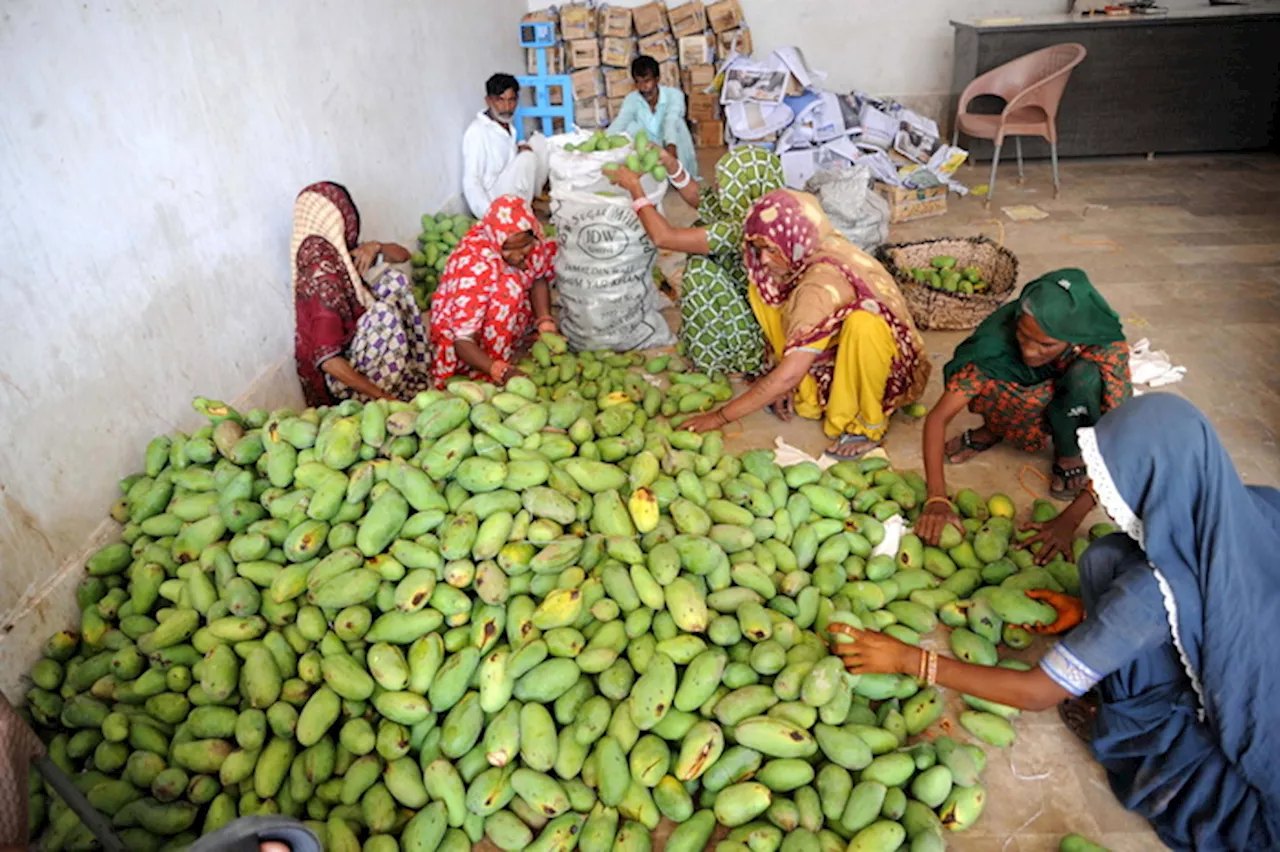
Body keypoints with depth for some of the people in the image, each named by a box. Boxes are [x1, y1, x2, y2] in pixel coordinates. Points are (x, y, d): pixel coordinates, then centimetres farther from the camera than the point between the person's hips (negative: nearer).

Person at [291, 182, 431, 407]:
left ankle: (419, 370, 1)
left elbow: (402, 255, 6)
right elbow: (328, 361, -33)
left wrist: (376, 246, -16)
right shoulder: (323, 277, -28)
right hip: (341, 376, -9)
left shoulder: (342, 253, -2)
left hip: (355, 348, 9)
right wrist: (383, 396, -33)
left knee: (393, 279, 0)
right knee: (384, 311, -30)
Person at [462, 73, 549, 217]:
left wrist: (518, 149, -2)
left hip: (510, 188, 9)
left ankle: (535, 198, 7)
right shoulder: (476, 131, -19)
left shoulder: (506, 126, 7)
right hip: (492, 202, -9)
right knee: (527, 157, -28)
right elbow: (470, 182, -23)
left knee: (538, 140, 4)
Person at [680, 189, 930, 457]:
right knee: (763, 287, -5)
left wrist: (720, 417, -29)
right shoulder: (802, 258, -12)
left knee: (862, 323, -41)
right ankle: (806, 391, 5)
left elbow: (787, 376, -35)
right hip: (833, 353, 7)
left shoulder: (824, 282, -34)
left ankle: (869, 425, -14)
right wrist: (785, 385, -9)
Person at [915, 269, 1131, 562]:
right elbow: (938, 416, -32)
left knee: (1085, 374, -35)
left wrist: (1070, 520, -42)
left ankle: (1070, 458, -8)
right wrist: (937, 498, -43)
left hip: (1073, 414, -1)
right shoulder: (1000, 335, -31)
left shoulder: (1107, 350, -33)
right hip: (1024, 416, 1)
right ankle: (993, 431, 2)